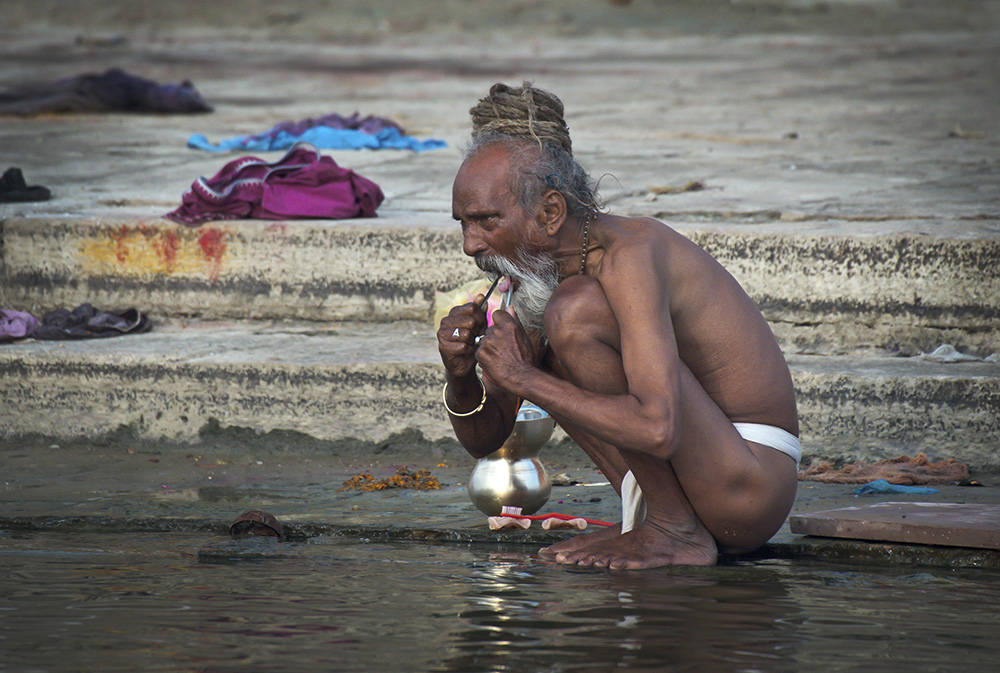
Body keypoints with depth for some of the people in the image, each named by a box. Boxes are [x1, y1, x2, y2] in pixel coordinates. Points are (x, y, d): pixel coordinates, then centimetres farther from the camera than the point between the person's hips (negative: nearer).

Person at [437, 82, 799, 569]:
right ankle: (647, 518, 8)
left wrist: (526, 379, -27)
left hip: (751, 486, -9)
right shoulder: (530, 265, 4)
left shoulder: (628, 255, -22)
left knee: (575, 311, -21)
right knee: (525, 335, 13)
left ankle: (678, 533, -14)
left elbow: (658, 431, -35)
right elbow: (484, 438, 13)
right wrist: (461, 379, -10)